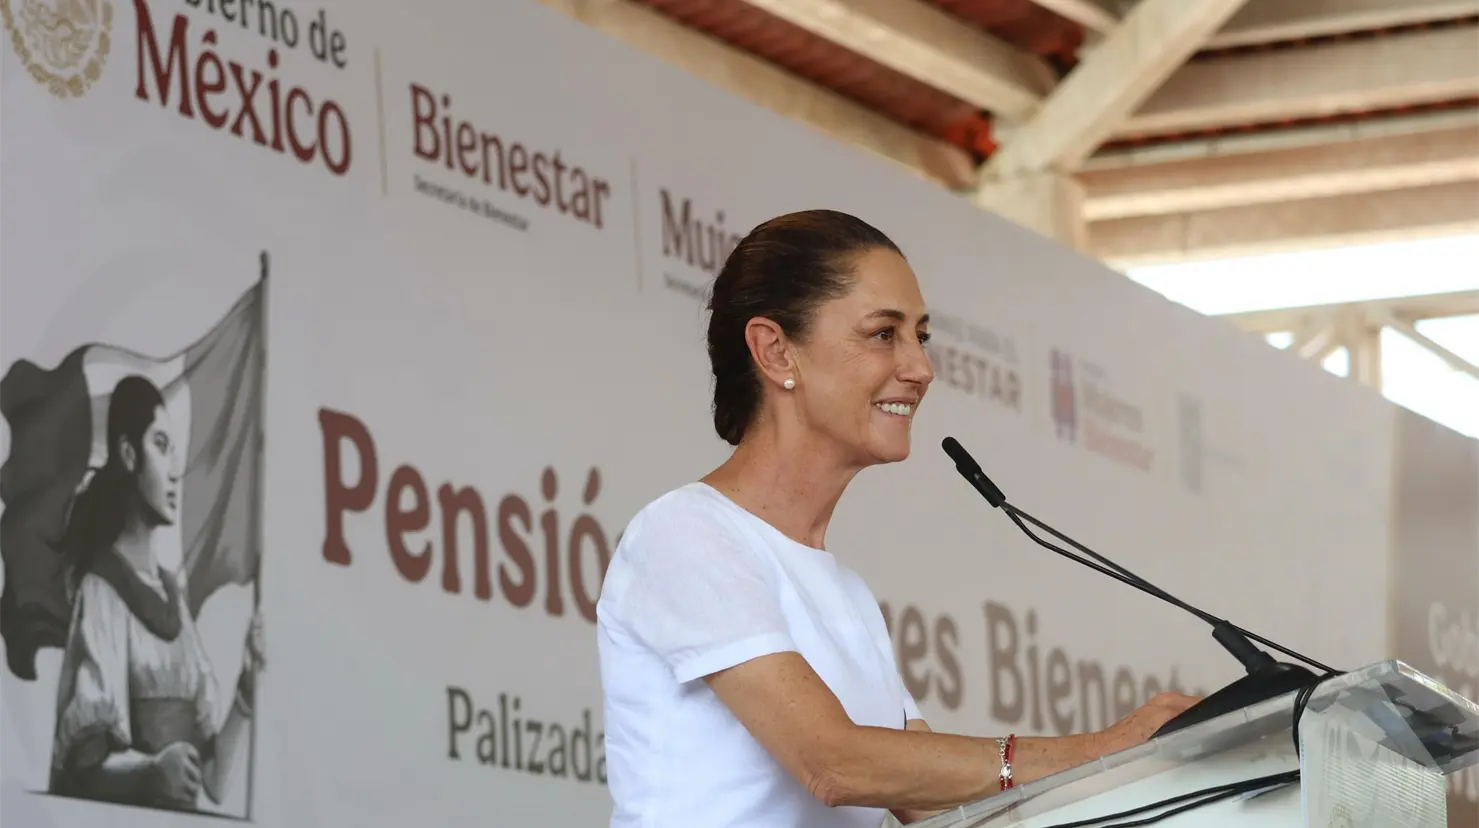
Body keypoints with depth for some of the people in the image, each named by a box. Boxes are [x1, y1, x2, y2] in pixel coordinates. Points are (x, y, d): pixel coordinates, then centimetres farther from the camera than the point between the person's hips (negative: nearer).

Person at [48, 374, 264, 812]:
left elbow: (215, 776, 13)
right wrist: (151, 771, -25)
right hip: (118, 816, -5)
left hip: (182, 818, 5)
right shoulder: (100, 591, -1)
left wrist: (248, 685, 1)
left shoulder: (176, 598, 17)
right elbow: (85, 760, -10)